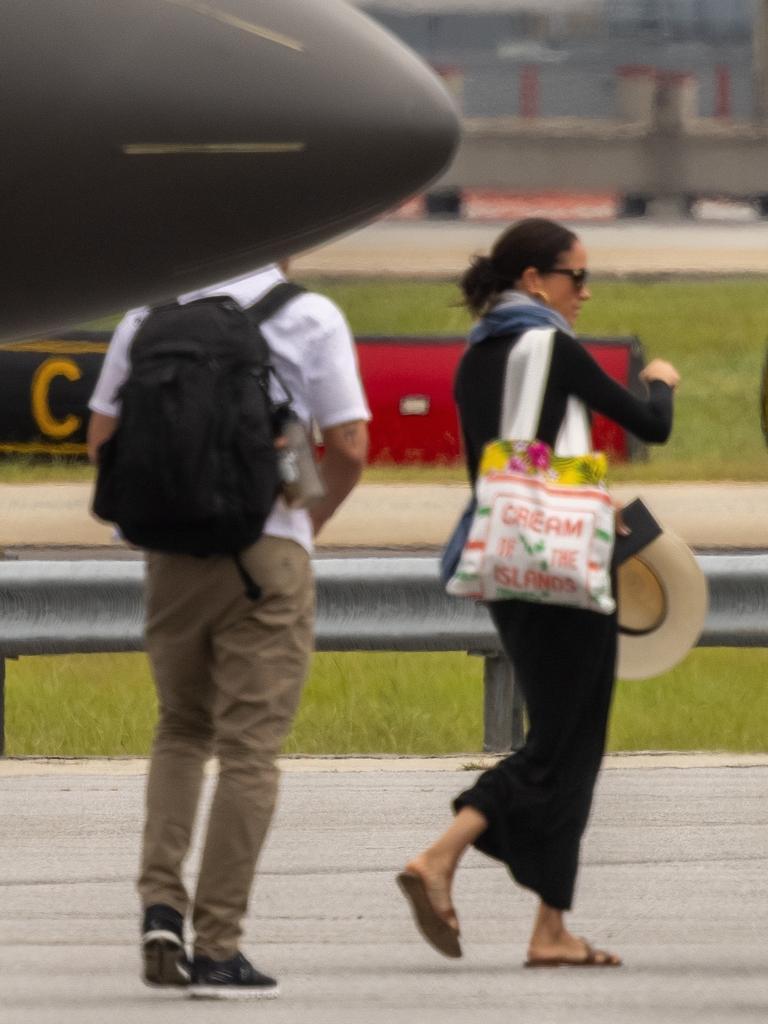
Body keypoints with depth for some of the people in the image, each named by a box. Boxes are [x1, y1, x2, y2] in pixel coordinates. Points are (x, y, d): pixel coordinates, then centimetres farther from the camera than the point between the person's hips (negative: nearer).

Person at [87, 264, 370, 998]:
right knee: (248, 746, 1)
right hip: (268, 548, -3)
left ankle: (161, 900, 2)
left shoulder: (149, 315, 5)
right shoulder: (308, 318, -4)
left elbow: (102, 438, 7)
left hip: (173, 548, 3)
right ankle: (217, 947, -2)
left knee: (181, 730, 21)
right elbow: (348, 448, -6)